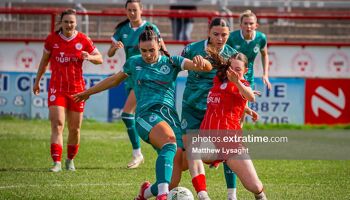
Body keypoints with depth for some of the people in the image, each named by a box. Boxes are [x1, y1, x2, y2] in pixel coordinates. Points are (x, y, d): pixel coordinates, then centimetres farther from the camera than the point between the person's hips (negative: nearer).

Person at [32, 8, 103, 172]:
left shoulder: (83, 40, -3)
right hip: (56, 87, -1)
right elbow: (44, 61, 14)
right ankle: (57, 162, -19)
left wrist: (89, 57, -17)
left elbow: (99, 59, 5)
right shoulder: (52, 39, -1)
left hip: (77, 88, 1)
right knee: (57, 124, -15)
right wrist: (37, 81, 20)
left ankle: (70, 160, 29)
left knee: (75, 129, 8)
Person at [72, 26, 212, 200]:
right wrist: (89, 92, 42)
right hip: (147, 114, -3)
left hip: (170, 115, 3)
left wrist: (201, 62, -25)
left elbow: (206, 67, 0)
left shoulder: (171, 62, 11)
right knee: (170, 142, -36)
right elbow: (114, 80, 32)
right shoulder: (134, 63, 15)